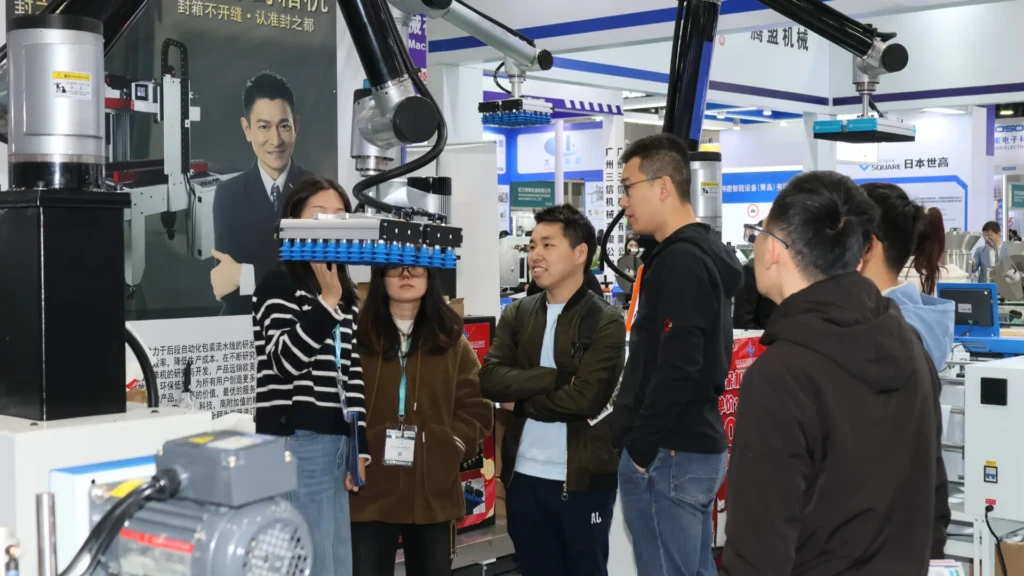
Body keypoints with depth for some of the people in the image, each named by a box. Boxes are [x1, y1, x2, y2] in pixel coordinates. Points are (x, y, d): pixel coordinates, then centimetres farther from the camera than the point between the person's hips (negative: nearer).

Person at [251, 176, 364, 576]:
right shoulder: (279, 283, -4)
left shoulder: (344, 292, 17)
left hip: (336, 442, 8)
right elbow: (285, 361, -15)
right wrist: (326, 302, -16)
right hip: (298, 444, -8)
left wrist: (360, 445, 12)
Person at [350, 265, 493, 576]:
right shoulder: (356, 334, 0)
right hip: (369, 491, -2)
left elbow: (476, 408, 6)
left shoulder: (451, 339, 8)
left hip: (434, 491, 3)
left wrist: (452, 446, -8)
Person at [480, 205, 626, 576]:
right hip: (523, 475, 5)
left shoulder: (606, 322, -7)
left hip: (583, 478, -4)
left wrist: (521, 402, -7)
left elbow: (586, 398, -18)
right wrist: (558, 378, -16)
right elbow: (490, 379, -6)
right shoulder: (516, 315, 8)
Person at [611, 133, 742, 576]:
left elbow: (676, 369, -24)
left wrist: (641, 449, -16)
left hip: (669, 454, -10)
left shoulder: (680, 260, -16)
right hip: (696, 445, 10)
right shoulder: (702, 253, 15)